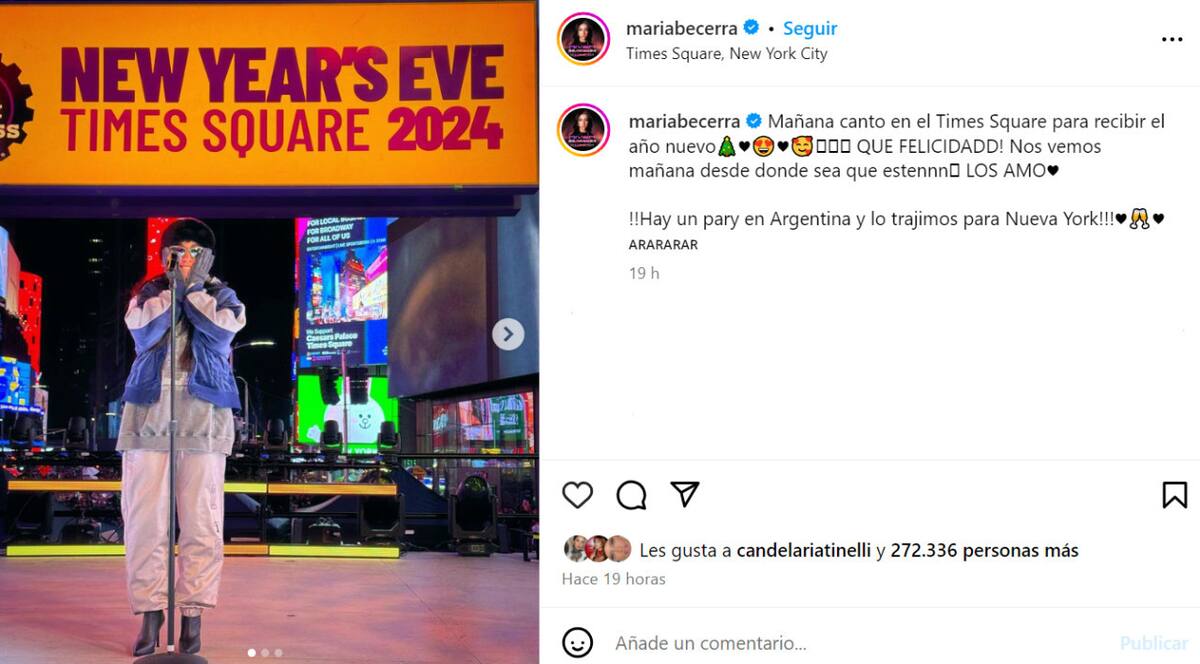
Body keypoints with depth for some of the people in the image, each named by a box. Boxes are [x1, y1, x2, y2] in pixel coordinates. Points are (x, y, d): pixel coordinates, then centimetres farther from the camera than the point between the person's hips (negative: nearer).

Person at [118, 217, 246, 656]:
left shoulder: (220, 295, 14)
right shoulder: (149, 292, 15)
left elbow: (224, 330, -8)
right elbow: (143, 333, -4)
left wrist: (193, 291, -3)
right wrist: (170, 290, -6)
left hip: (204, 414, -1)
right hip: (149, 410, 1)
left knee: (201, 518, -4)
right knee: (145, 516, -4)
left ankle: (193, 617, 1)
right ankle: (150, 613, 4)